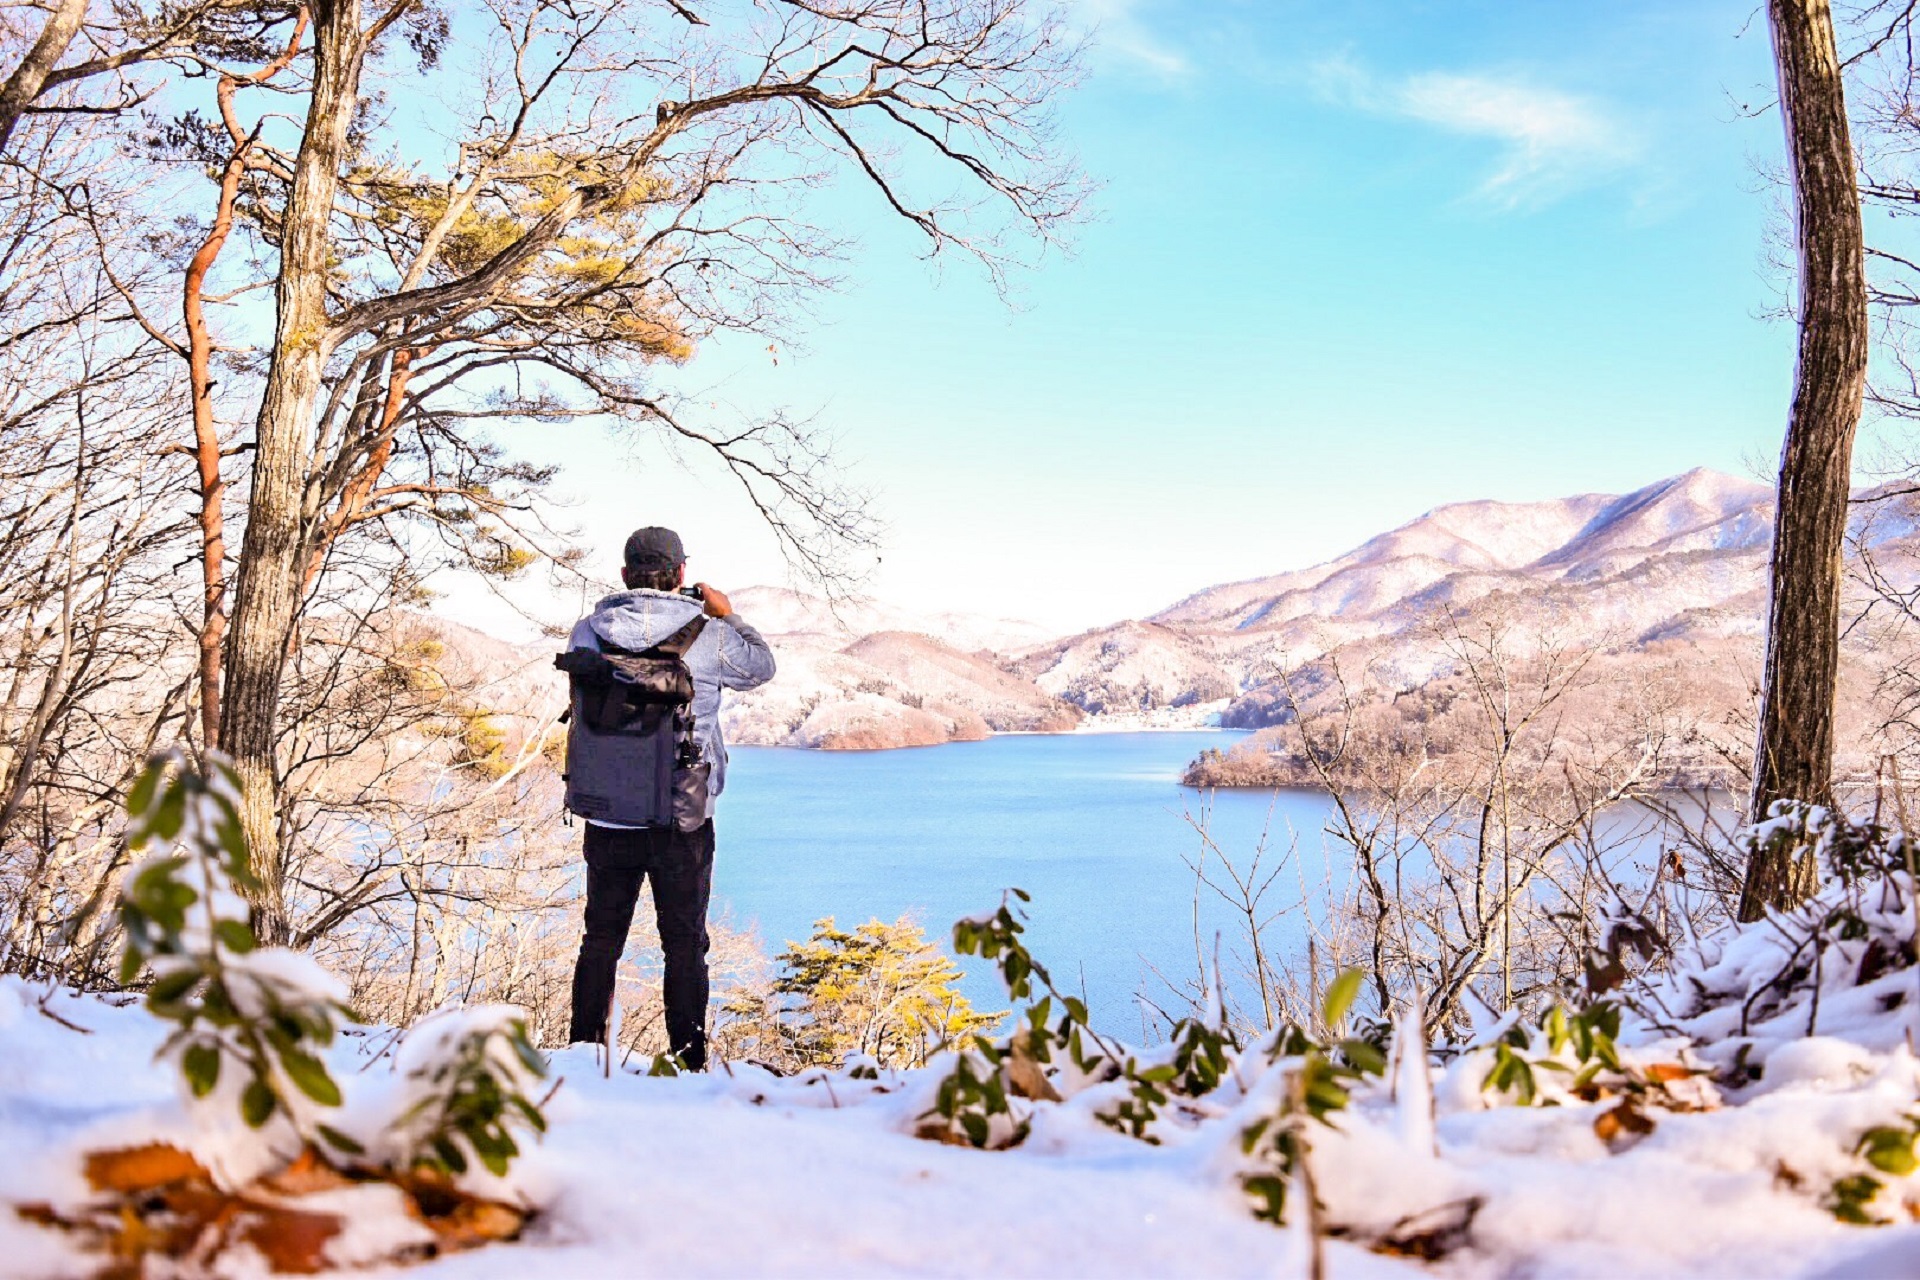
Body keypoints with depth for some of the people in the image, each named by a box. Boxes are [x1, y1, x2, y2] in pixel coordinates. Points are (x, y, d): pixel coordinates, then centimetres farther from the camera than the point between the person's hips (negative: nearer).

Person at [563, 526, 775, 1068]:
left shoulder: (589, 632, -3)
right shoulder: (707, 635, -11)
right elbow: (760, 667, 8)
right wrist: (728, 616, 23)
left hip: (606, 817, 3)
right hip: (681, 820, -2)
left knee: (601, 939, 15)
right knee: (685, 945, 8)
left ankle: (584, 1053, 21)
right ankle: (689, 1063, 12)